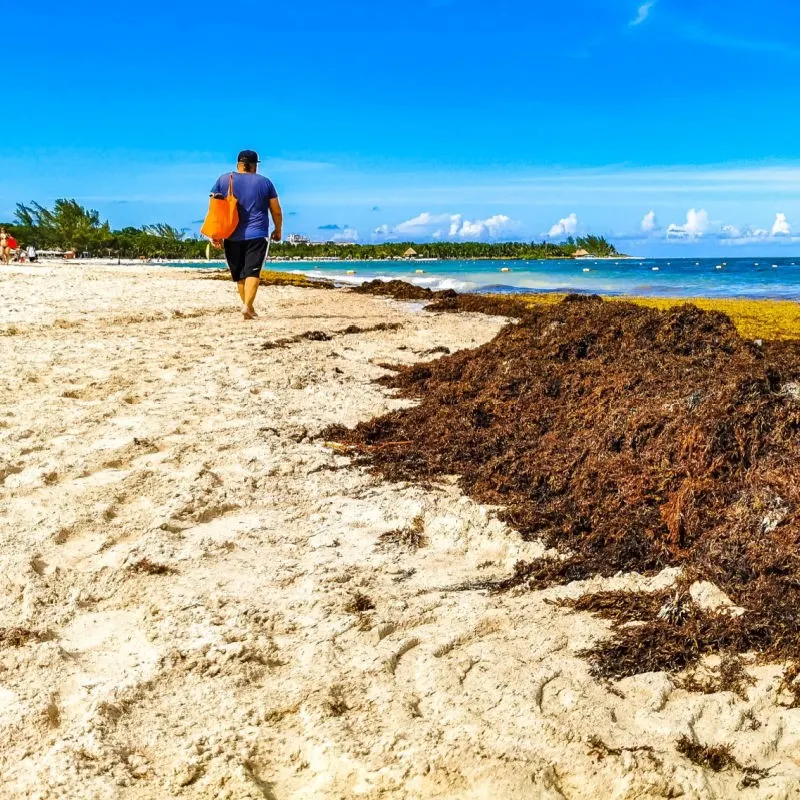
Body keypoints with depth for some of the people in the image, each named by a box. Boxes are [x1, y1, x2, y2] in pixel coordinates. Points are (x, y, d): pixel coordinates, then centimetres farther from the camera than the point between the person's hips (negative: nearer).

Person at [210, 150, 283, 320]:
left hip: (232, 236, 2)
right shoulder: (265, 182, 5)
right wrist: (278, 230, 23)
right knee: (252, 272, -7)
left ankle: (248, 306, 19)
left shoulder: (223, 180, 6)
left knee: (239, 274, 12)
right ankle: (247, 306, -23)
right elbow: (277, 211, 8)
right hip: (257, 235, -2)